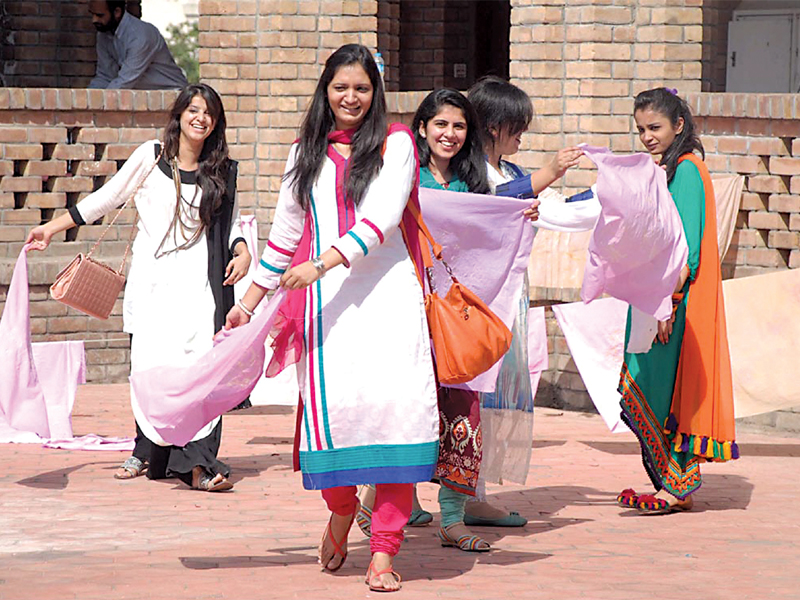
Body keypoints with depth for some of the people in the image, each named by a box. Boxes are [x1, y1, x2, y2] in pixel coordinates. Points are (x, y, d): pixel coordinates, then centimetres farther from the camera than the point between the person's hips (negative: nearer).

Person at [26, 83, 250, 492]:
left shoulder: (221, 172, 8)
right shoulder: (151, 156, 4)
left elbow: (230, 224, 17)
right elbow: (108, 197, 11)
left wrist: (241, 252, -4)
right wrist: (53, 227, 12)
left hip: (197, 281, 0)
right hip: (151, 280, 0)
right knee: (149, 366, -3)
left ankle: (196, 463, -19)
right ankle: (147, 452, 14)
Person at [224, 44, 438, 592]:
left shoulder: (395, 144, 5)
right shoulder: (306, 152, 18)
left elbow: (382, 218, -8)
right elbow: (286, 232, 26)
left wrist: (321, 264, -19)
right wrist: (250, 301, 26)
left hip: (387, 291, -3)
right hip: (324, 300, 3)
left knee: (394, 405, -14)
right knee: (331, 406, -10)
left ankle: (384, 553, -12)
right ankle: (341, 512, 21)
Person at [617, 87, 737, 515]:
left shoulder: (687, 171, -12)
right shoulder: (663, 170, 17)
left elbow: (687, 248, -18)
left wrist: (667, 303, -22)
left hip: (675, 299, -9)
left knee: (667, 389, -8)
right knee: (648, 390, 7)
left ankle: (678, 486, -3)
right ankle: (672, 485, 11)